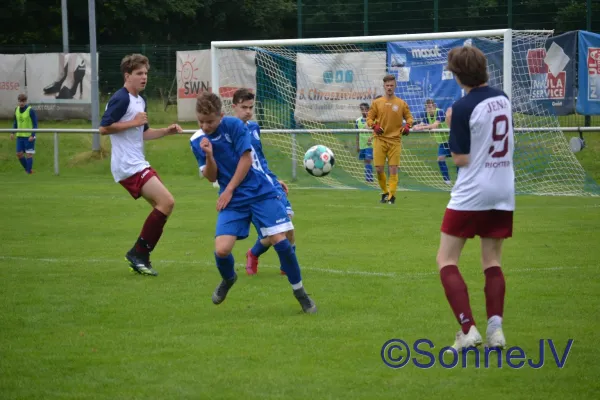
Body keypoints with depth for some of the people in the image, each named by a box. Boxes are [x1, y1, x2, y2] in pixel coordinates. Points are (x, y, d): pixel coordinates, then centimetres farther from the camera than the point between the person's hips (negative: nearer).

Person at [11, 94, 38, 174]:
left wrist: (32, 135, -21)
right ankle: (28, 169, 21)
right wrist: (13, 132, 6)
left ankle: (29, 173, 1)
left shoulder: (31, 110, -14)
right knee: (19, 154, 3)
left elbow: (35, 124, -12)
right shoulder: (17, 109, 4)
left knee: (29, 154, -5)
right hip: (20, 136, 6)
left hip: (29, 136, -6)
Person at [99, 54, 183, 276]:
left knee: (162, 206, 9)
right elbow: (104, 128, -18)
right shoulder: (121, 99, -12)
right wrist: (134, 122, -18)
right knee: (166, 202, -17)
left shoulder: (140, 101, 17)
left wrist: (166, 131, 12)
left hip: (138, 164, 10)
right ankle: (138, 253, -9)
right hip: (128, 166, -10)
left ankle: (139, 257, 13)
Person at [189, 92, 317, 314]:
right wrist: (209, 156, -16)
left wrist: (229, 190, -12)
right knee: (221, 249, -12)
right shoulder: (197, 141, 1)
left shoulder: (234, 125, -11)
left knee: (279, 240, -13)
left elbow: (246, 159, -11)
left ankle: (300, 292, 5)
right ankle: (228, 279, 24)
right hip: (232, 199, 3)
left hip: (260, 192, -3)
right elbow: (211, 177, 3)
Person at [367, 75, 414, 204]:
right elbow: (369, 118, 7)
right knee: (379, 168, -4)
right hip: (380, 139, 1)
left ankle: (391, 196, -1)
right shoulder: (376, 103, 5)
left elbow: (409, 117, 11)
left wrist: (407, 125, -10)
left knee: (393, 169, -6)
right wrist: (374, 126, -13)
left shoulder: (401, 103, 4)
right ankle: (385, 193, 16)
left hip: (395, 141, -1)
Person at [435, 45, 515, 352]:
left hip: (471, 194, -6)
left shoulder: (463, 108, -15)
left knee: (447, 260, 3)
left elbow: (461, 158, -12)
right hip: (504, 192, 6)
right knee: (492, 262, 14)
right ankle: (495, 326, -2)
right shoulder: (502, 99, 5)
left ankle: (468, 329, -9)